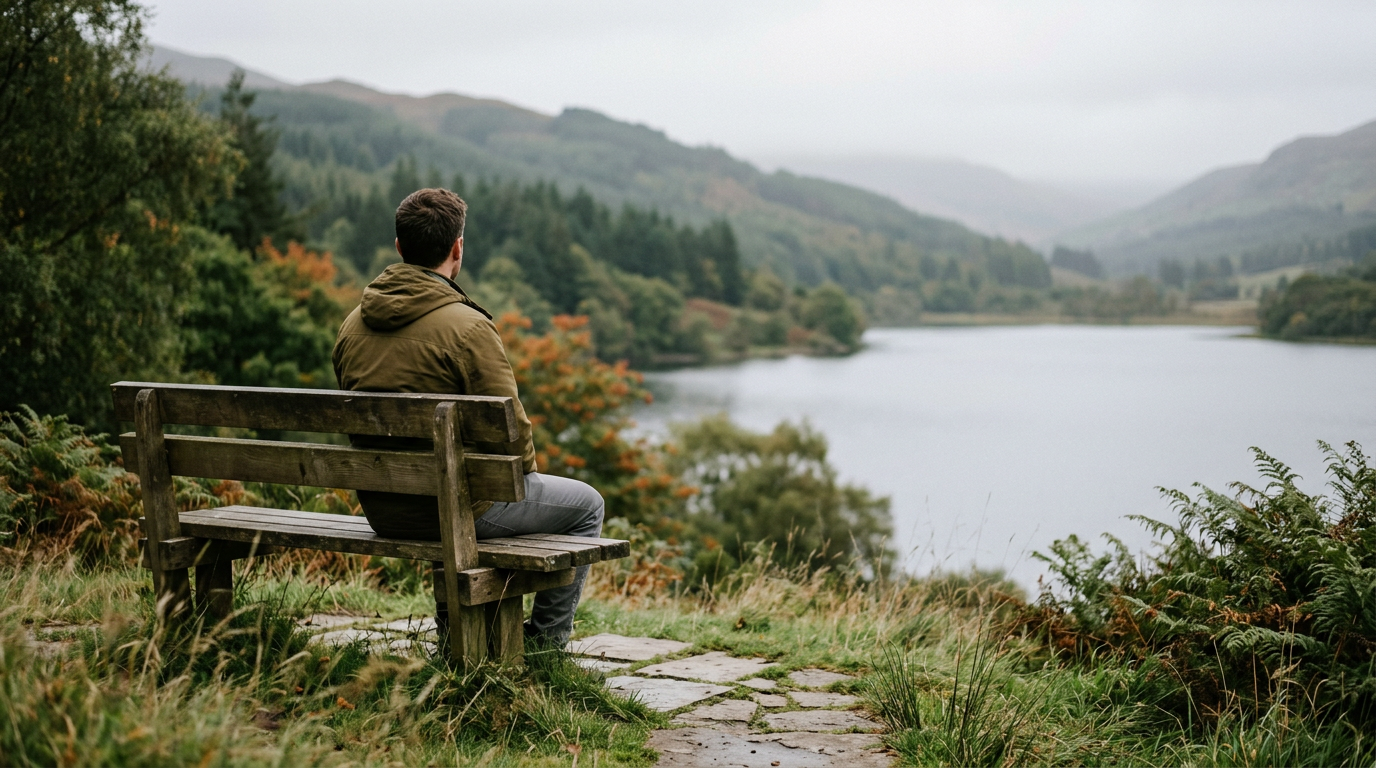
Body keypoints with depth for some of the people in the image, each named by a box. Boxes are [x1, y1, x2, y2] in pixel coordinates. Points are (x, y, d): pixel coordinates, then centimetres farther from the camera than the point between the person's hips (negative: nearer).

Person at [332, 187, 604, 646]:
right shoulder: (466, 326, -20)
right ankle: (545, 644, 19)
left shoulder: (353, 325, 3)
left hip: (381, 510, 8)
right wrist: (525, 466, 3)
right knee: (586, 505, 14)